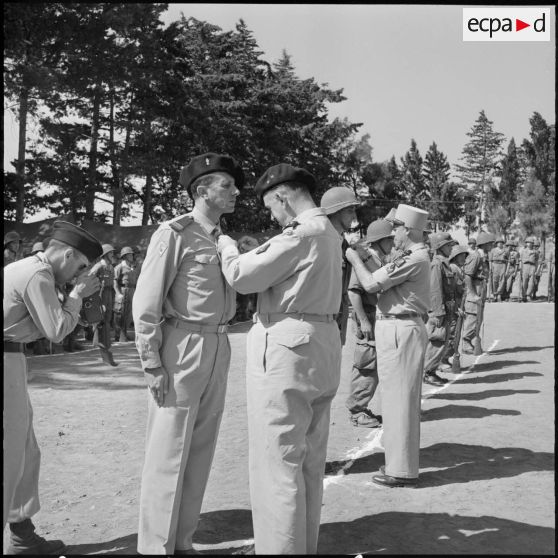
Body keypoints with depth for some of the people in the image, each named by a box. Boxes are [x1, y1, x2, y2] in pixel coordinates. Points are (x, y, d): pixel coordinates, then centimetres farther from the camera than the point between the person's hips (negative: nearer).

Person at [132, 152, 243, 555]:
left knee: (201, 451, 14)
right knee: (169, 453, 2)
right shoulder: (174, 234, -9)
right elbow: (146, 304, -11)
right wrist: (152, 364, -13)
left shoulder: (223, 238, 13)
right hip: (182, 350, -7)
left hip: (218, 350, 7)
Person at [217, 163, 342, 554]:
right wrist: (248, 252, 16)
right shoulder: (330, 233, 15)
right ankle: (305, 545, 31)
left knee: (277, 462, 0)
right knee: (310, 462, 18)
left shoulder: (300, 233, -15)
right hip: (322, 343, 10)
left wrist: (227, 247, 3)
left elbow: (243, 276, -15)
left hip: (286, 346, -10)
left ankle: (281, 547, 9)